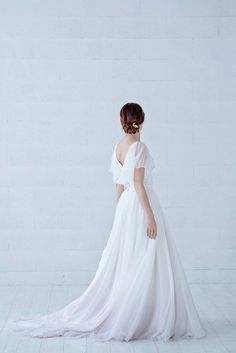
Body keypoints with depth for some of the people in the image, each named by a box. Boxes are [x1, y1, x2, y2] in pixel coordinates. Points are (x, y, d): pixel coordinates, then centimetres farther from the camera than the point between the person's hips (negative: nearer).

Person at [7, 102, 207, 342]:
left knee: (126, 266, 13)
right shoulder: (139, 147, -14)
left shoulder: (118, 148, 10)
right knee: (144, 267, -1)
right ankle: (141, 321, 4)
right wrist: (150, 216, -18)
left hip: (126, 207, 8)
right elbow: (139, 185, -19)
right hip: (141, 208, -8)